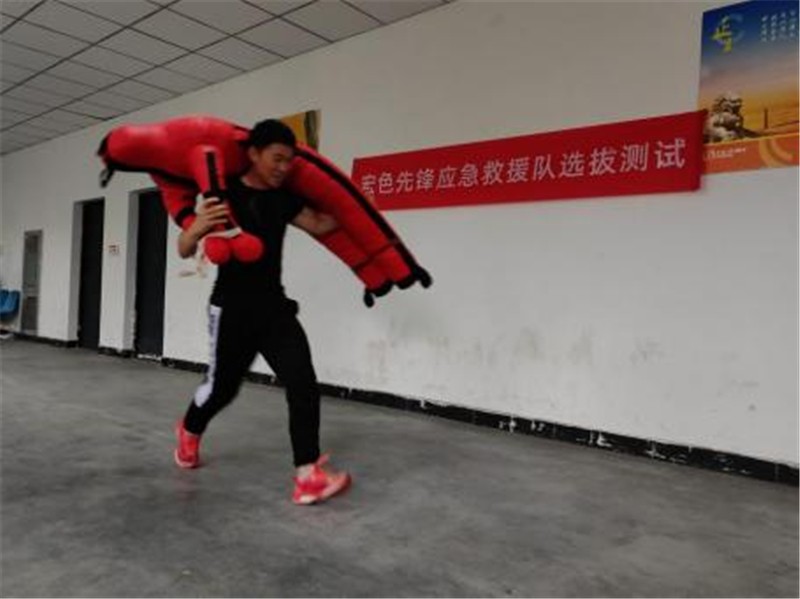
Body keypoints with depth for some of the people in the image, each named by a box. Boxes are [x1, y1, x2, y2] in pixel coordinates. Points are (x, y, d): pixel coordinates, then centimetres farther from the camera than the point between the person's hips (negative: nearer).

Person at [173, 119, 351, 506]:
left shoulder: (283, 199, 6)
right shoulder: (225, 195, -10)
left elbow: (320, 226, 20)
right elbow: (184, 251, -12)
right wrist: (197, 228, -34)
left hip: (275, 306, 5)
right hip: (232, 310, -4)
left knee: (303, 384, -11)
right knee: (222, 386, 11)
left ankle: (308, 476, -9)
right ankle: (189, 432, 46)